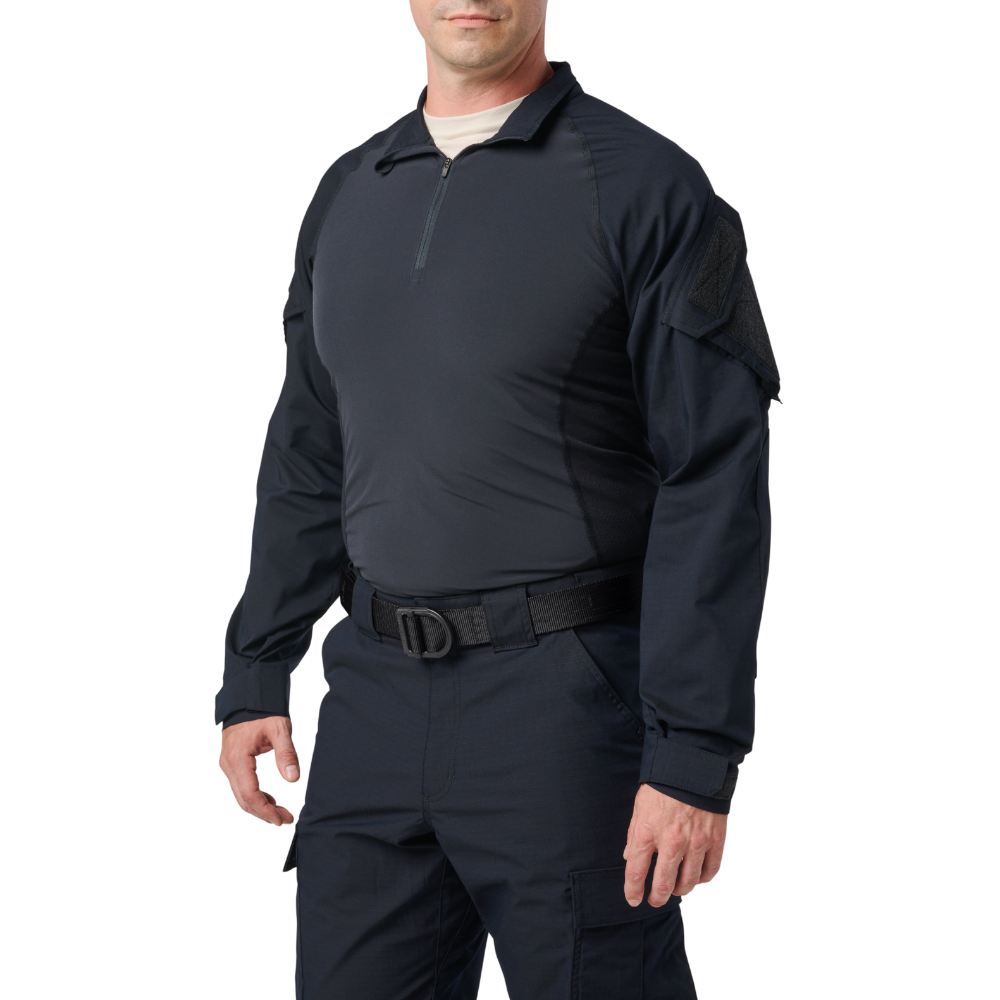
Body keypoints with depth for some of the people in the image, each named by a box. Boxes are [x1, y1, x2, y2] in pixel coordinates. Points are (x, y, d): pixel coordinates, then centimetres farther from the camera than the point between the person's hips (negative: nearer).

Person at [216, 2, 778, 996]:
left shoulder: (648, 187, -9)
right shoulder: (349, 195, 11)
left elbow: (716, 483, -13)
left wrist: (697, 756, -18)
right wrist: (253, 680, 11)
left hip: (567, 704, -5)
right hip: (379, 691, 6)